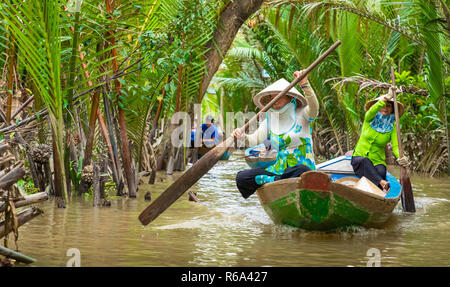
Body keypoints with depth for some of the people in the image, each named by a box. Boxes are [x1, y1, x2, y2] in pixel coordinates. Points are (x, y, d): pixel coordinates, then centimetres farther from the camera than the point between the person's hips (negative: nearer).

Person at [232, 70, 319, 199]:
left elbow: (314, 107, -22)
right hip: (278, 168, 4)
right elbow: (256, 138, 1)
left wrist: (304, 85, -37)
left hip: (302, 166, -4)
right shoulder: (270, 120, 13)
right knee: (241, 177, -14)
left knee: (302, 172, -42)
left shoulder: (301, 114, 0)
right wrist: (242, 136, -22)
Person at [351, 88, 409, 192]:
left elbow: (395, 146, -11)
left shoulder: (392, 127, 1)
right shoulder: (370, 119, 1)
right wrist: (386, 97, -34)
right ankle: (381, 183, -50)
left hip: (378, 161, 1)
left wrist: (400, 157, -33)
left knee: (381, 172, -34)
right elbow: (372, 110, -23)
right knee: (364, 161, -37)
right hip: (359, 157, -1)